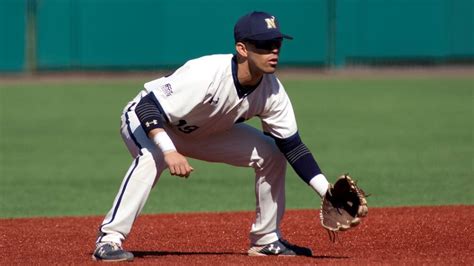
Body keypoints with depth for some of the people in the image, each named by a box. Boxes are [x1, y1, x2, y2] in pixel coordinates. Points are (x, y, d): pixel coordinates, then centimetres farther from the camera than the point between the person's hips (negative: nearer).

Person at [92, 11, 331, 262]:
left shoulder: (272, 90, -19)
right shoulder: (206, 74, -38)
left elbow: (292, 145, -11)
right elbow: (148, 106, -40)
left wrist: (326, 192, -20)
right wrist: (169, 152, -55)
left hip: (205, 132, 7)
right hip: (146, 119, -6)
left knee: (271, 153, -4)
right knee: (152, 157, -39)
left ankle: (265, 239, 9)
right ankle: (109, 240, -33)